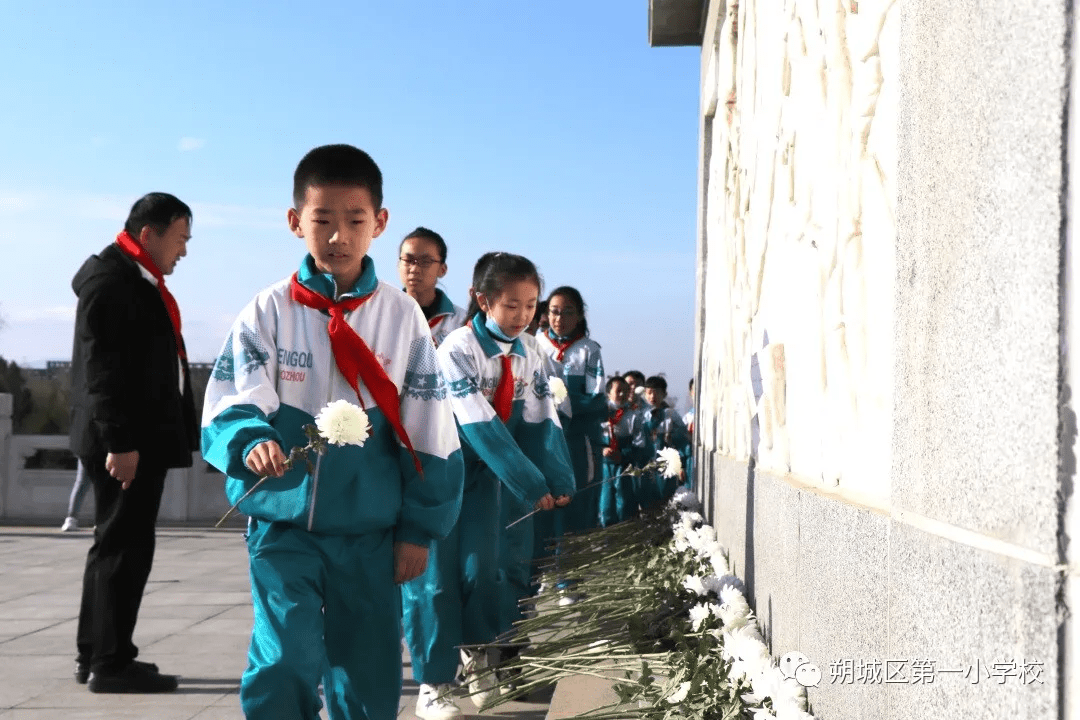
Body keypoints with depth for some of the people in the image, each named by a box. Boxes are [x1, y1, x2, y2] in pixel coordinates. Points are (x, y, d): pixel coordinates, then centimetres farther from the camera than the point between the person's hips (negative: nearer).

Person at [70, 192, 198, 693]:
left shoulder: (138, 279, 17)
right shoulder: (110, 282, -14)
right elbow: (103, 368, -20)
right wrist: (119, 441, -24)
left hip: (139, 437, 11)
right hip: (124, 441, -10)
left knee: (116, 545, 15)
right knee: (124, 547, -6)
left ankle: (95, 655, 24)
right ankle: (110, 664, 0)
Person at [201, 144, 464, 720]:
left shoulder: (402, 316, 0)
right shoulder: (269, 312, -3)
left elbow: (429, 433, 4)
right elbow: (229, 406, -8)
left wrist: (419, 527, 3)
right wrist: (252, 441, -30)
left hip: (369, 528, 2)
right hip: (284, 523, -1)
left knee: (369, 673, 10)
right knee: (288, 661, -12)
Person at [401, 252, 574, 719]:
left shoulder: (527, 356, -2)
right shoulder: (458, 350, -21)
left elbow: (541, 423, -5)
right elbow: (481, 427, -26)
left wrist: (559, 481, -20)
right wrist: (530, 485, -27)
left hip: (486, 472, 5)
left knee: (484, 569, 4)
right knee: (434, 578, -4)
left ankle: (477, 655, 28)